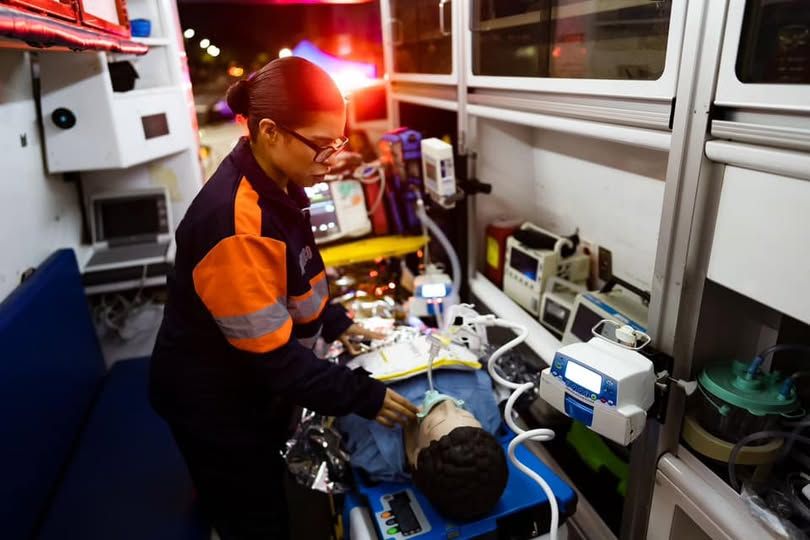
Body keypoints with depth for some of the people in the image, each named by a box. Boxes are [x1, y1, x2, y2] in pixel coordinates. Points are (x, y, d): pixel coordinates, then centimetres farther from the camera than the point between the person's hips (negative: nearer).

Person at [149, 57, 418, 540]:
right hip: (215, 405, -8)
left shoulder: (275, 184, -4)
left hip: (252, 390, 8)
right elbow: (270, 354, -29)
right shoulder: (236, 224, -34)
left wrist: (336, 323, 3)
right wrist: (364, 396, -23)